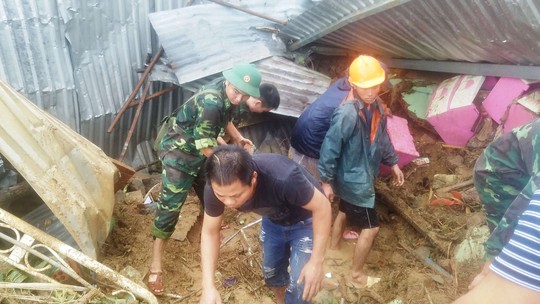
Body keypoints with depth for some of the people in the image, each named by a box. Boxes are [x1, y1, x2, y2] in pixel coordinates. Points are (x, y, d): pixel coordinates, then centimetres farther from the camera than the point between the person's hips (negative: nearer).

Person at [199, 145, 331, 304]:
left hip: (305, 221, -4)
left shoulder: (283, 178, -44)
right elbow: (209, 232, -13)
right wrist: (208, 286, -22)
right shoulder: (216, 187, -28)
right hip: (274, 220, 4)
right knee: (271, 271, 20)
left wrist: (316, 262, -26)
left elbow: (323, 207, -28)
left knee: (299, 289, -4)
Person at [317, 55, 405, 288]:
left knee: (345, 211, 26)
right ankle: (356, 275, 23)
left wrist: (392, 162, 17)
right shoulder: (347, 114, -31)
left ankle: (333, 251, 50)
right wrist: (326, 181, -19)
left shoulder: (375, 104, -4)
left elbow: (381, 135, 11)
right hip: (354, 179, -9)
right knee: (370, 227, 3)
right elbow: (330, 148, -25)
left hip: (360, 175, 9)